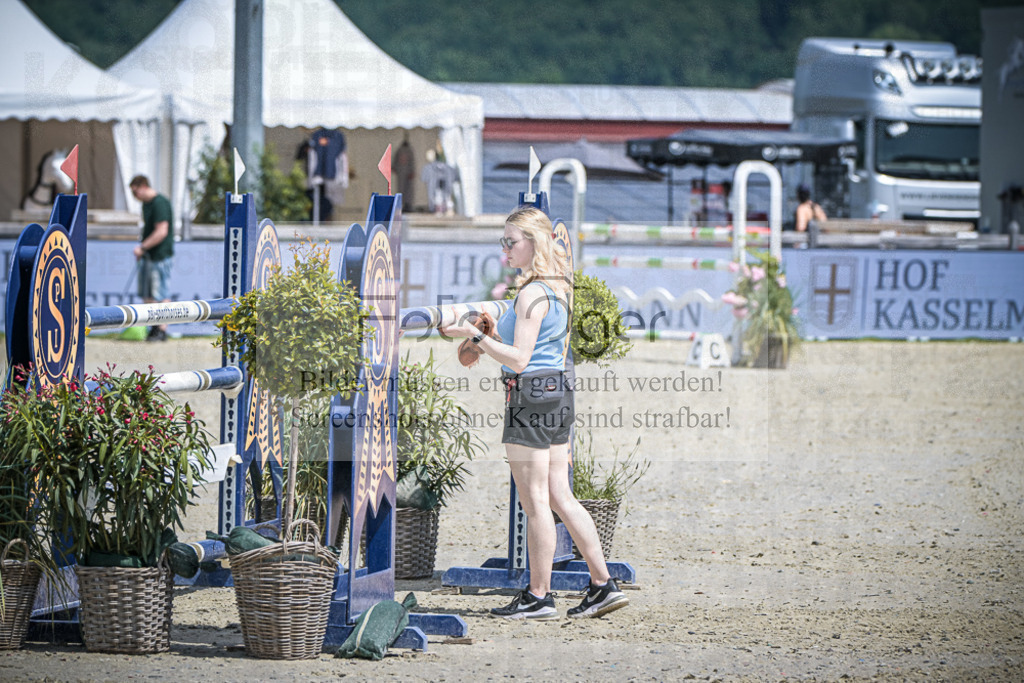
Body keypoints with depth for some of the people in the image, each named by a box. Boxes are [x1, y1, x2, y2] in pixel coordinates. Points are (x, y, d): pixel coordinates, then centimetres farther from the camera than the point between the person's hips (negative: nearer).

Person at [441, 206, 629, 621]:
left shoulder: (532, 294, -16)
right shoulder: (557, 289, 14)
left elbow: (519, 358, -19)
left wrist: (475, 336, -16)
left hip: (530, 394, -10)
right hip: (557, 390, 10)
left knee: (535, 501, -3)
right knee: (560, 497, 11)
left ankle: (538, 597, 1)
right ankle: (603, 585, 9)